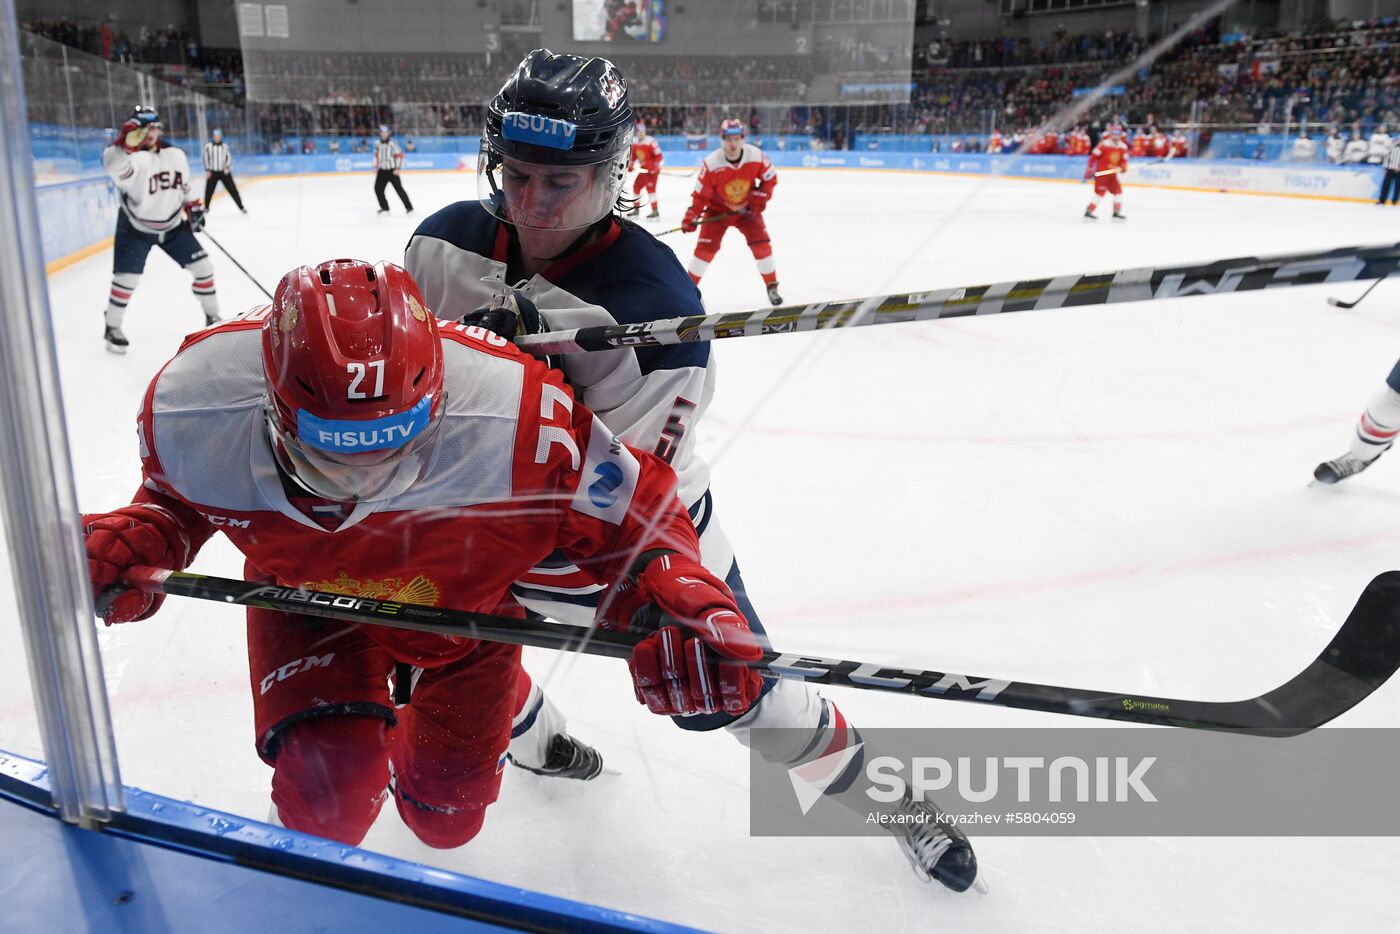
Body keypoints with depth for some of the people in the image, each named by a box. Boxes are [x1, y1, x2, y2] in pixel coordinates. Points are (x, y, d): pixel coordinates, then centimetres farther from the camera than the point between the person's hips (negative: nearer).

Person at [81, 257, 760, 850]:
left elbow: (630, 511, -28)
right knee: (328, 793, -22)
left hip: (463, 602, 0)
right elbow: (174, 495, -6)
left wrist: (684, 601, -45)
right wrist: (134, 539, -28)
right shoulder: (192, 411, -33)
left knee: (446, 817, 15)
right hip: (305, 597, 1)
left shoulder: (516, 418, -44)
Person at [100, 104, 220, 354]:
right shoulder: (132, 157, -22)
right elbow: (113, 165, -47)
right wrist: (127, 142, -63)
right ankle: (112, 328, 11)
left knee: (203, 266, 1)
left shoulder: (175, 155, -2)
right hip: (136, 228, -5)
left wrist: (194, 206, 2)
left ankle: (213, 317, 18)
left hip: (173, 225, 5)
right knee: (127, 277, -9)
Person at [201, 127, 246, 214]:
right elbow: (206, 158, 0)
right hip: (213, 172, -1)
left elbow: (229, 157, 4)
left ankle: (241, 207, 3)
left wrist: (227, 167, -12)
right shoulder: (208, 146, -1)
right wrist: (207, 170, -7)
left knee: (232, 189, -3)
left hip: (224, 172, 1)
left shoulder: (225, 146, 5)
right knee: (209, 191, 4)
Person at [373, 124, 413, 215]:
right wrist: (376, 167, 15)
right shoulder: (377, 144, 7)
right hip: (382, 170, 6)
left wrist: (398, 168, -16)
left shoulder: (392, 143, -12)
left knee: (399, 188, -11)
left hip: (392, 170, -6)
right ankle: (384, 208, 13)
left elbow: (399, 155, -12)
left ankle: (409, 207, -6)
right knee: (378, 188, 1)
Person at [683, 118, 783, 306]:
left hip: (747, 208, 2)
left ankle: (772, 287, 9)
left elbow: (770, 178, -4)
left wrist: (759, 199, -13)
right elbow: (700, 193, -17)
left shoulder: (756, 156, -20)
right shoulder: (711, 163, -26)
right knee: (706, 247, -9)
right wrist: (691, 216, -24)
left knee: (761, 245, -7)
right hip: (718, 209, -2)